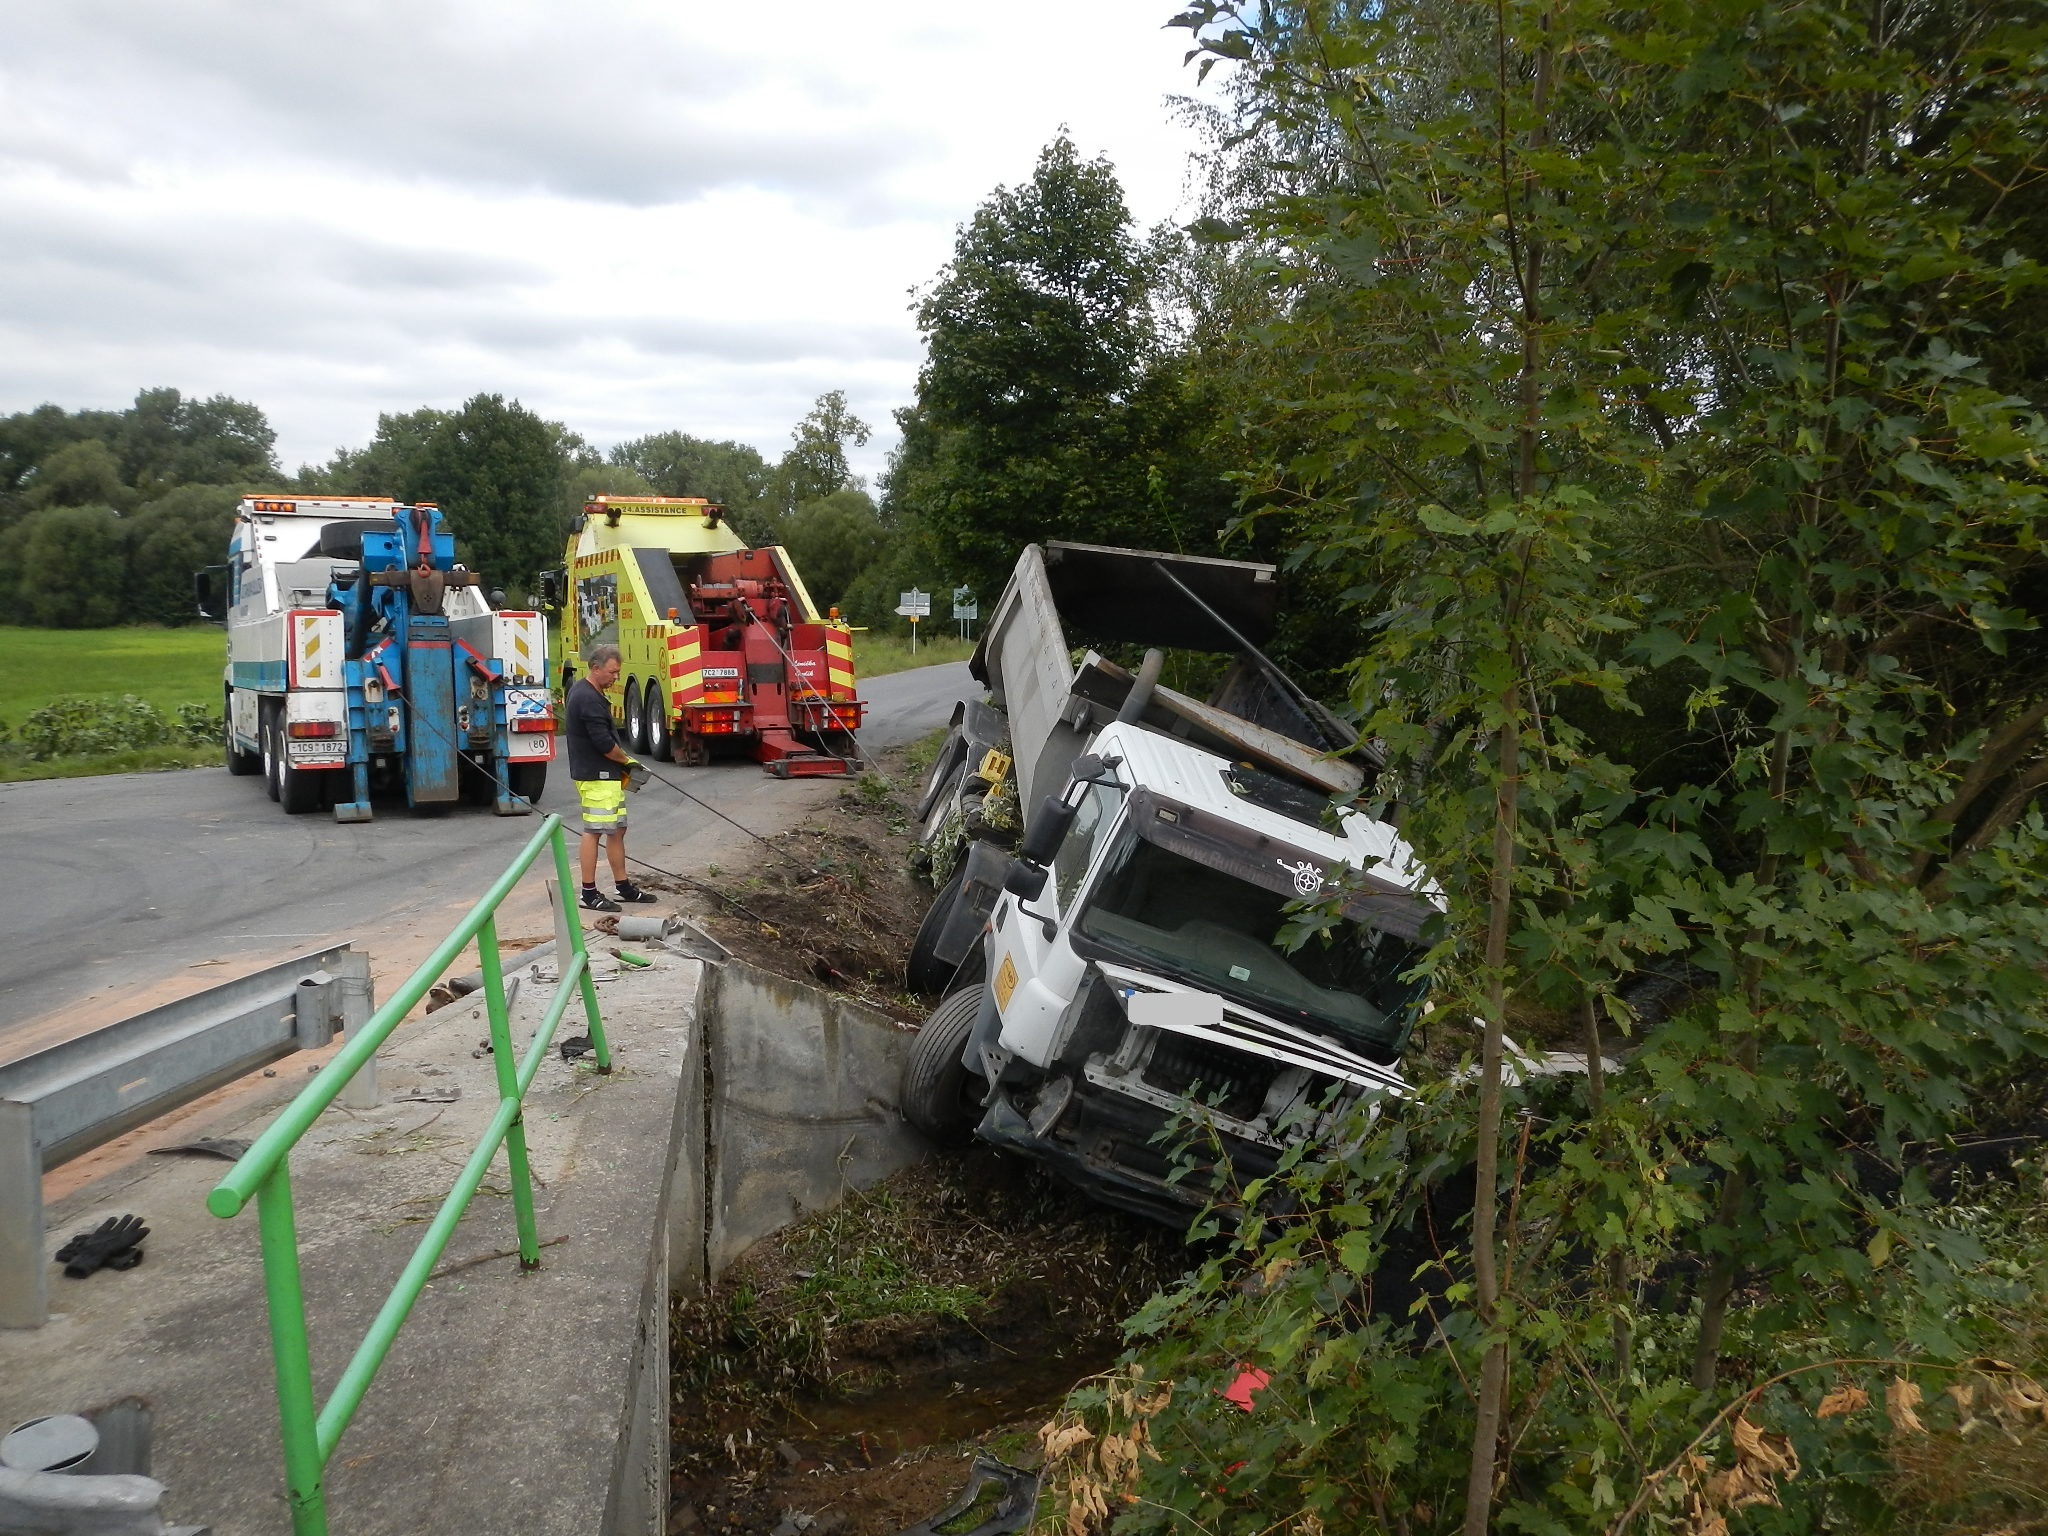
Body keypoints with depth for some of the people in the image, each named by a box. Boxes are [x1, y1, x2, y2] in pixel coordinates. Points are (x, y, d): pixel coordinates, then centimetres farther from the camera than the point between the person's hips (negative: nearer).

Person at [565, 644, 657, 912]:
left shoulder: (581, 690, 15)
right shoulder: (589, 699, -19)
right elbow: (604, 743, -21)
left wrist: (622, 762, 13)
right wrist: (627, 761, -5)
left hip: (606, 775, 11)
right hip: (596, 777, -11)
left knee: (617, 829, 13)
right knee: (593, 832, -6)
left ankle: (623, 887, 20)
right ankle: (589, 893, -1)